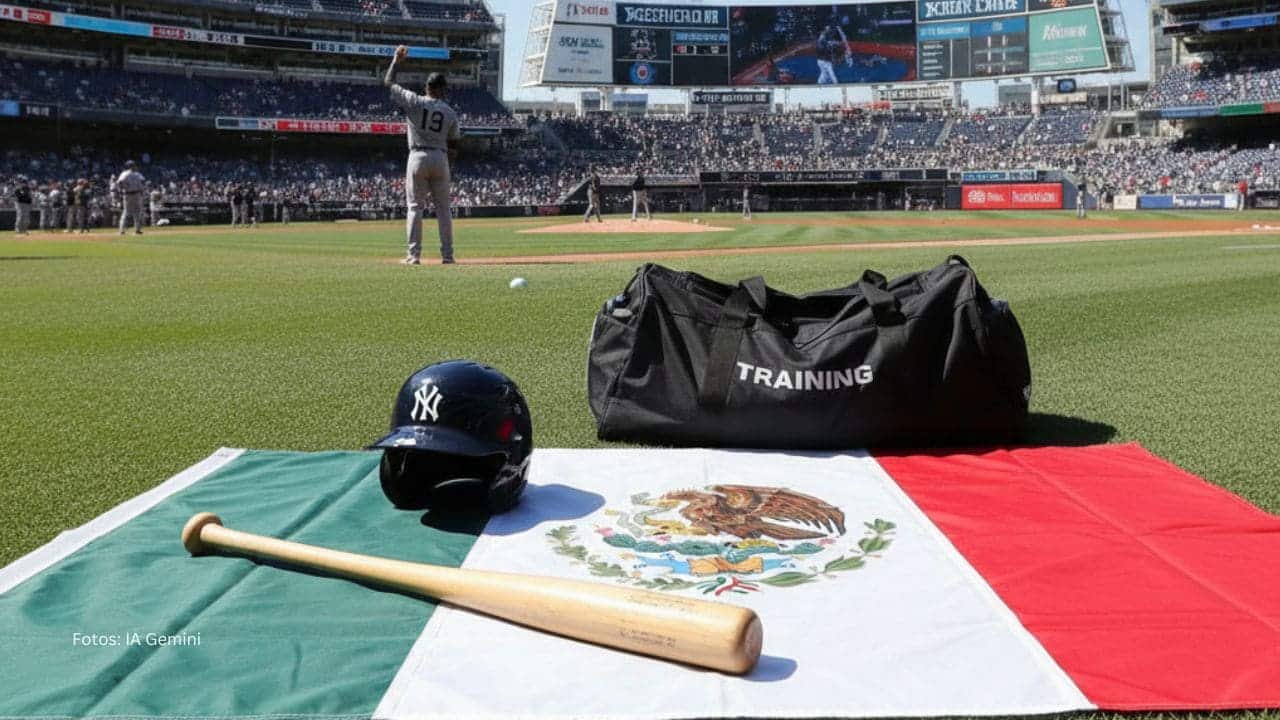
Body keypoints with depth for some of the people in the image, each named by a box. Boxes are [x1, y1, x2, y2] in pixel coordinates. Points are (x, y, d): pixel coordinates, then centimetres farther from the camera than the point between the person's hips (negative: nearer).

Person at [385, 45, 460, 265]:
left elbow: (388, 82, 8)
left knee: (415, 206, 3)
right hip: (440, 159, 2)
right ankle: (447, 255, 6)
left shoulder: (414, 101, -2)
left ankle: (414, 255, -1)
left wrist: (397, 59, 19)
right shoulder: (450, 113, 4)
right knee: (443, 208, 7)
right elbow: (453, 146, 9)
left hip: (418, 157, -2)